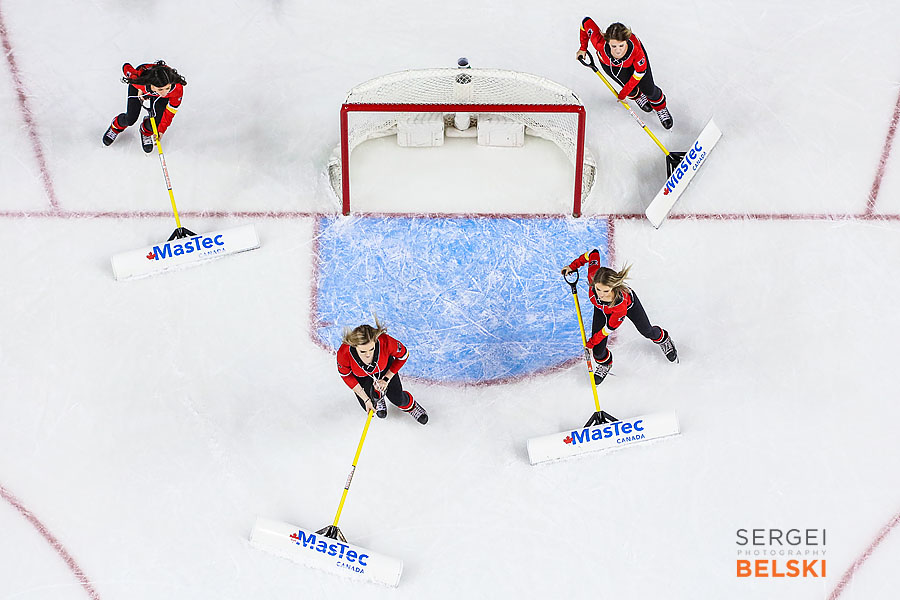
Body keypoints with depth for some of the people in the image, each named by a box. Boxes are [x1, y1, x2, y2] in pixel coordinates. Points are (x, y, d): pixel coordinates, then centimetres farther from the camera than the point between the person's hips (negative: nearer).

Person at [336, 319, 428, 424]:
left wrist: (386, 379, -15)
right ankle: (377, 399, 32)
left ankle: (410, 406, 33)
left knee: (398, 400, -2)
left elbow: (403, 355, -17)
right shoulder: (344, 353, -40)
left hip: (384, 369, 0)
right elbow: (346, 376, -18)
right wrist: (366, 399, -17)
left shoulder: (385, 341, -41)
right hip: (361, 376, 0)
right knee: (369, 406, -4)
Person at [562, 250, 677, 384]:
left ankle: (662, 338, 62)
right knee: (598, 351, 1)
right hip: (602, 308, 3)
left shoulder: (621, 303, -49)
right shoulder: (593, 276, -44)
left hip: (629, 304, -3)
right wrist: (573, 266, -18)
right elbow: (594, 253, -24)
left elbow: (610, 327, -32)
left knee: (647, 332, 23)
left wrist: (591, 342, -23)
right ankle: (604, 364, 38)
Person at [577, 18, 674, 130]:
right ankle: (637, 96, 33)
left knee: (649, 90, 1)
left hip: (631, 61, 0)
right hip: (608, 62, 0)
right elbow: (587, 21, -28)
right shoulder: (600, 44, -44)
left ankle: (660, 107, 37)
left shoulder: (636, 49, -44)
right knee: (632, 91, -7)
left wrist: (623, 94, -19)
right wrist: (583, 48, -13)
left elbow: (640, 71, -25)